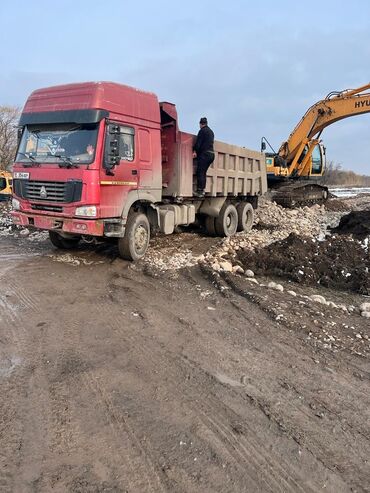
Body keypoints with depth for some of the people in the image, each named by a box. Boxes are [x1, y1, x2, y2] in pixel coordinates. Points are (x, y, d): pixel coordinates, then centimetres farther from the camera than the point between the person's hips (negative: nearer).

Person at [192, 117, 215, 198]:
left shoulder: (202, 130, -5)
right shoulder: (211, 132, 21)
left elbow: (198, 142, -12)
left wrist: (195, 151, -8)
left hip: (204, 154, -8)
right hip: (211, 154, 8)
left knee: (200, 172, -8)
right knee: (203, 173, 12)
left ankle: (199, 191, -12)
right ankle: (202, 190, 10)